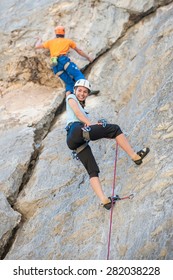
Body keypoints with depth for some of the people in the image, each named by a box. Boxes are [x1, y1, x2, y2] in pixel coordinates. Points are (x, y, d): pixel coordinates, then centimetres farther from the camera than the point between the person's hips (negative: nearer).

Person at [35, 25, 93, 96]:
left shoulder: (51, 42, 28)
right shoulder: (68, 41, 23)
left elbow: (37, 46, 32)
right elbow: (79, 51, 29)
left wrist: (39, 40, 53)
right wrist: (88, 57, 40)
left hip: (55, 65, 4)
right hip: (63, 60, -4)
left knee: (69, 83, 6)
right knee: (78, 75, -15)